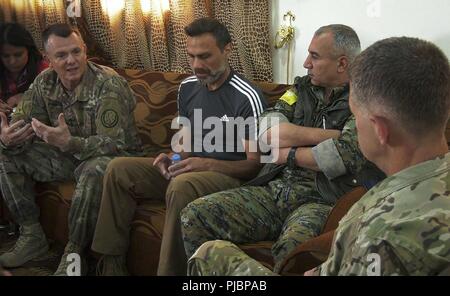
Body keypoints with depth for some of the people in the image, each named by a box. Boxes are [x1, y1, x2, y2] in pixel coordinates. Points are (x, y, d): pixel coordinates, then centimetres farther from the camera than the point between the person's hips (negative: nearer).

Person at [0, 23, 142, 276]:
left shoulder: (108, 84, -23)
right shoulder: (45, 83, -3)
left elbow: (114, 143, -27)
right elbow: (21, 125, -2)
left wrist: (69, 142, -44)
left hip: (111, 155, -6)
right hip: (67, 154, 7)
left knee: (96, 171, -40)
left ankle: (73, 255, -23)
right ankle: (32, 236, 2)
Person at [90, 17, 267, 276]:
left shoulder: (247, 98, -15)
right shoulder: (188, 87, 8)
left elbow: (256, 165, -16)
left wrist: (208, 164, -29)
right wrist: (173, 158, -6)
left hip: (230, 176, -7)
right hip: (190, 170, 8)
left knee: (182, 186, -39)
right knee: (119, 169, -7)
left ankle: (170, 271, -25)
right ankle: (112, 264, -5)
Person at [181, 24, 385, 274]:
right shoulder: (302, 87, 15)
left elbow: (345, 155, -21)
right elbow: (266, 131, -1)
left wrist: (288, 154, -6)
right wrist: (326, 135, -10)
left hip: (320, 200, -6)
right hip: (274, 189, 6)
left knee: (292, 249, -39)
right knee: (194, 216, -12)